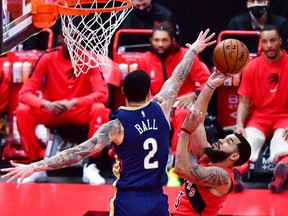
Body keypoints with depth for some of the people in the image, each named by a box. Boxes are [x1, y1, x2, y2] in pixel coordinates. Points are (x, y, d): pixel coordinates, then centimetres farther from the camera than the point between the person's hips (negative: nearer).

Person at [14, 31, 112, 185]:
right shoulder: (47, 58, -10)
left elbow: (102, 93, -19)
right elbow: (25, 92, -14)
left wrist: (74, 103, -34)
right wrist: (46, 104, -35)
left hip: (81, 112, -1)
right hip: (51, 112, 1)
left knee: (100, 109, -33)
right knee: (22, 111, -26)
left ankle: (90, 166, -23)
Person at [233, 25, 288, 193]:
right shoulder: (252, 67, 2)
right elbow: (244, 103, 3)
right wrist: (240, 125, -15)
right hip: (259, 115, 2)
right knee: (249, 138, -32)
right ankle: (237, 172, -56)